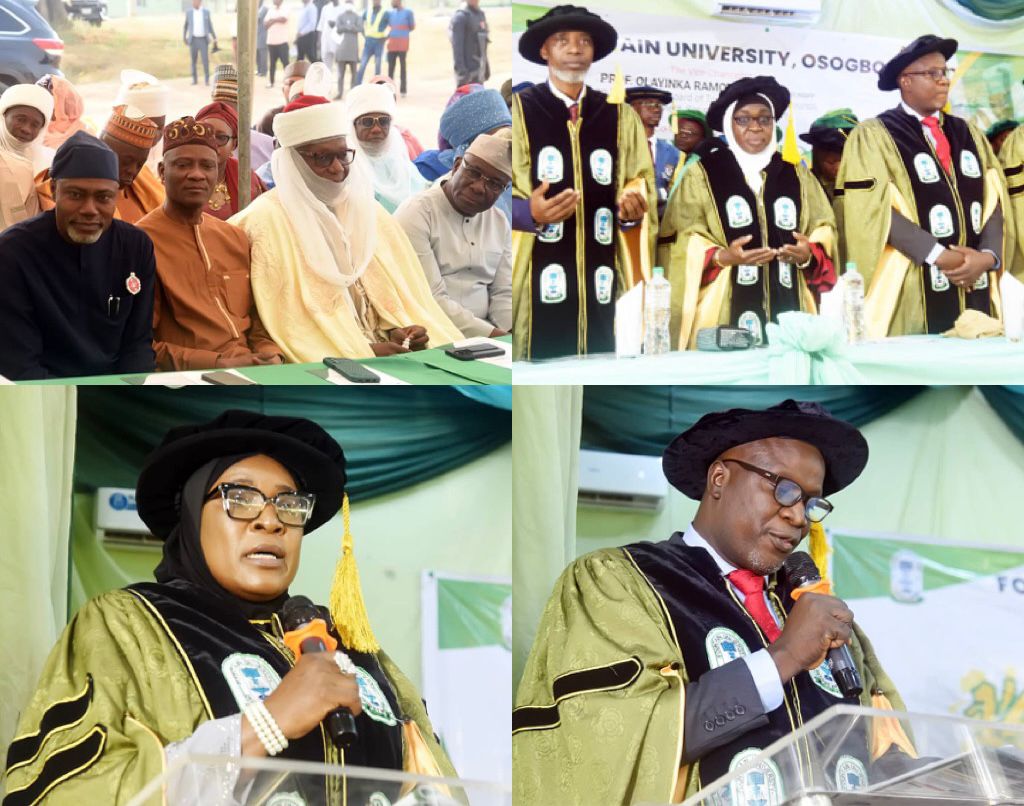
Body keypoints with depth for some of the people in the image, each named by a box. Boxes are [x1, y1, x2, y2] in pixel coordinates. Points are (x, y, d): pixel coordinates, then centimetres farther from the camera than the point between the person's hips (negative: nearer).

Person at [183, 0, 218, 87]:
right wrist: (184, 39, 5)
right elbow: (185, 26, 11)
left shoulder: (206, 12, 2)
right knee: (193, 60, 3)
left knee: (205, 60, -8)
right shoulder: (188, 13, 2)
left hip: (203, 40, -1)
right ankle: (195, 79, 16)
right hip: (193, 40, 1)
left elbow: (210, 26, 8)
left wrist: (214, 38, 5)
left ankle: (207, 80, 1)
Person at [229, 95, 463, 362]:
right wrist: (364, 351, -16)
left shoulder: (364, 208, 14)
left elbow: (392, 287, 12)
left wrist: (398, 330, -8)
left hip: (378, 351, 6)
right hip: (316, 364, -6)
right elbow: (285, 319, -11)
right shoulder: (268, 220, -6)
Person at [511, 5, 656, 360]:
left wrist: (633, 210, -8)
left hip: (603, 286, 4)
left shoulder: (621, 117, 15)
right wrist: (530, 213, -21)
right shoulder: (518, 110, 3)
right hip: (539, 284, -3)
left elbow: (642, 188, 15)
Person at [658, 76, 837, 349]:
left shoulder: (797, 176, 16)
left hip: (790, 310, 3)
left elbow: (824, 229, 14)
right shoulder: (701, 175, 5)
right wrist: (721, 257, -19)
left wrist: (810, 254, -8)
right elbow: (679, 242, -2)